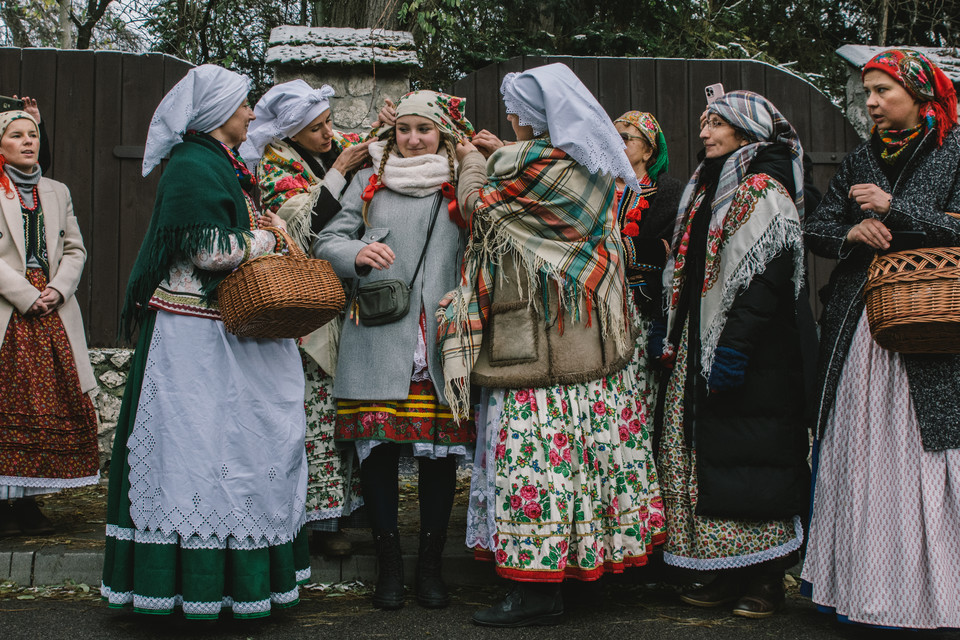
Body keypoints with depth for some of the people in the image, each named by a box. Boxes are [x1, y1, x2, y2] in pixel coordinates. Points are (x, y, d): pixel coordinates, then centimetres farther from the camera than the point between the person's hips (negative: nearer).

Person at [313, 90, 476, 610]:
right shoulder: (369, 183, 15)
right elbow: (327, 242, 11)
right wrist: (357, 253, -10)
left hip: (441, 340, 0)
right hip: (378, 338, 0)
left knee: (441, 448, 1)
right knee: (379, 447, 0)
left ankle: (431, 562, 15)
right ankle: (388, 562, 14)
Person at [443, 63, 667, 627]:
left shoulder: (529, 160, -14)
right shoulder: (595, 165, 10)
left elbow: (478, 205, 1)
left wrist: (473, 164, 19)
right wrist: (492, 161, 23)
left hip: (538, 339, -9)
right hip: (592, 340, 9)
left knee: (536, 449, -5)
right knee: (582, 434, 13)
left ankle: (538, 591, -1)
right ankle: (585, 555, 21)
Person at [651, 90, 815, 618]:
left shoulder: (764, 190, -9)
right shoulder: (706, 188, 18)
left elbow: (765, 274, -19)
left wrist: (734, 347, -23)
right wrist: (666, 329, 16)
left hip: (755, 355, -9)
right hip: (702, 348, 9)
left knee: (748, 458, -5)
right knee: (708, 454, 7)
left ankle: (767, 578, 5)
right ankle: (730, 573, 15)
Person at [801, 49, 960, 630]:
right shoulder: (860, 162, 16)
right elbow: (815, 229, 13)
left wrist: (894, 210, -13)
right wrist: (851, 233, -6)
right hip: (856, 326, 5)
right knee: (857, 451, 3)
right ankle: (865, 585, 11)